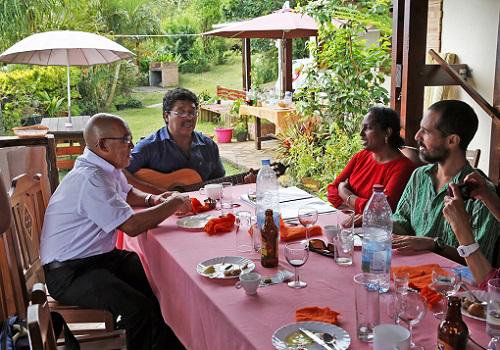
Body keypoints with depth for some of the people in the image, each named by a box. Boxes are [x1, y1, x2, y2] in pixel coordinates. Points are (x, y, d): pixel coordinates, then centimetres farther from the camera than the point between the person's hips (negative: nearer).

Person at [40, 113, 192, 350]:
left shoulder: (108, 168, 7)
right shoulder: (90, 179, -24)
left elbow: (127, 193, 28)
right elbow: (131, 226, -28)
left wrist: (152, 199, 6)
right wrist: (173, 204, -15)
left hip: (101, 256, 10)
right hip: (68, 273, -9)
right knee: (141, 309, -27)